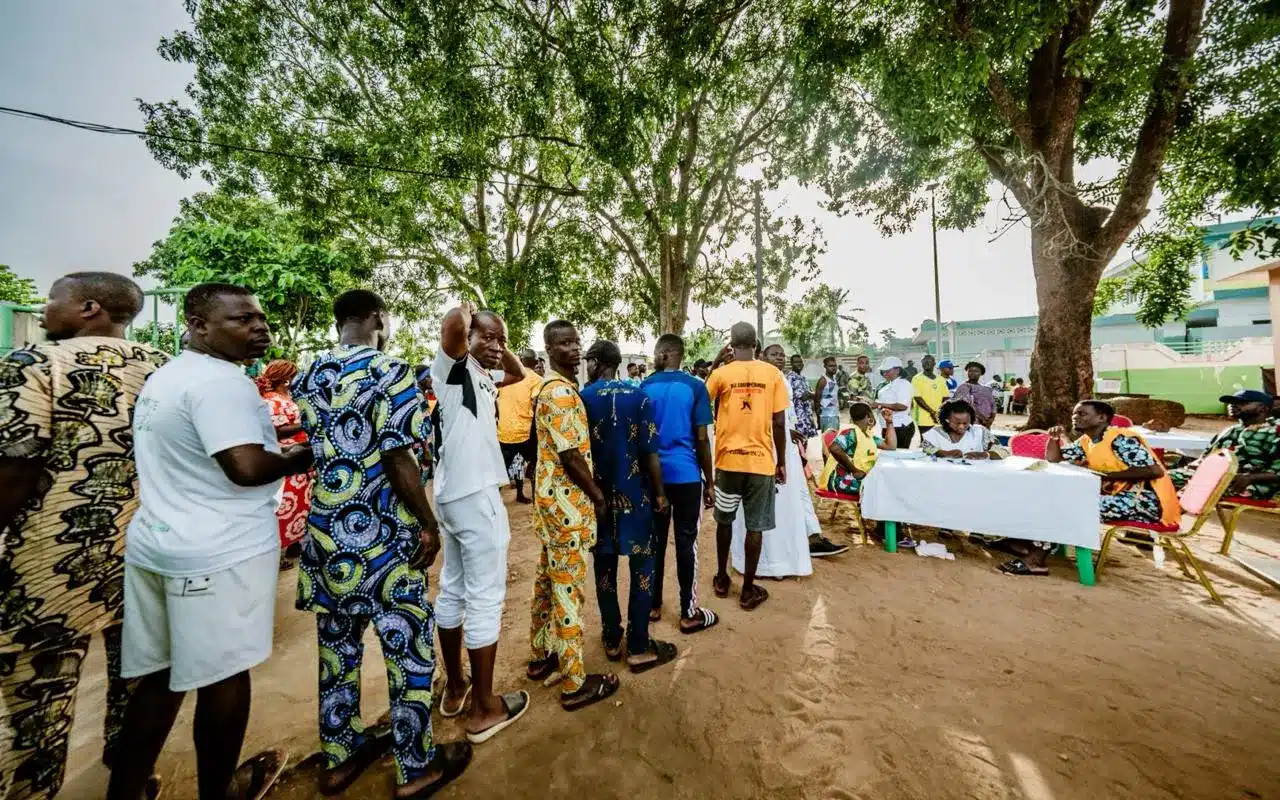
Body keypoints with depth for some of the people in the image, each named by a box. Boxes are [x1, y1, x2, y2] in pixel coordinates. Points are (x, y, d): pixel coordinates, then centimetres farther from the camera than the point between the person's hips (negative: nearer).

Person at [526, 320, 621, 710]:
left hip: (550, 497, 10)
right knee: (568, 590, 1)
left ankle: (541, 656, 38)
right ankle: (574, 684, 15)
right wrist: (598, 497, -8)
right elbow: (572, 457, -22)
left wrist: (590, 493, 19)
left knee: (548, 581, 21)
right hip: (568, 502, -10)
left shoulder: (550, 387, 13)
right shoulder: (562, 392, -20)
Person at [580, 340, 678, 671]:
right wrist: (659, 492, 2)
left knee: (604, 566, 14)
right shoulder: (638, 397, -9)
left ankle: (612, 640, 27)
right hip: (634, 494, -2)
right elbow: (650, 453, -10)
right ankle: (639, 648, 16)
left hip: (598, 495, 2)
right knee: (642, 567, 9)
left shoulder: (581, 398, -4)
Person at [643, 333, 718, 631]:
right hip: (686, 474, -3)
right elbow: (702, 439, -8)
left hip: (653, 475, 3)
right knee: (686, 541, 5)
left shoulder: (644, 388, 3)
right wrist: (709, 481, 1)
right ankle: (689, 613, 15)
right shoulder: (695, 387, -5)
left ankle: (653, 605, 24)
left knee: (655, 540, 12)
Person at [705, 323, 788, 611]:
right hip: (761, 461, 0)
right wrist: (781, 462, 7)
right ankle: (748, 590, 19)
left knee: (724, 521, 18)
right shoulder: (772, 374, -3)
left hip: (727, 459, 1)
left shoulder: (721, 374, -5)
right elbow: (779, 423, -3)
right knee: (755, 527, 9)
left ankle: (722, 579, 30)